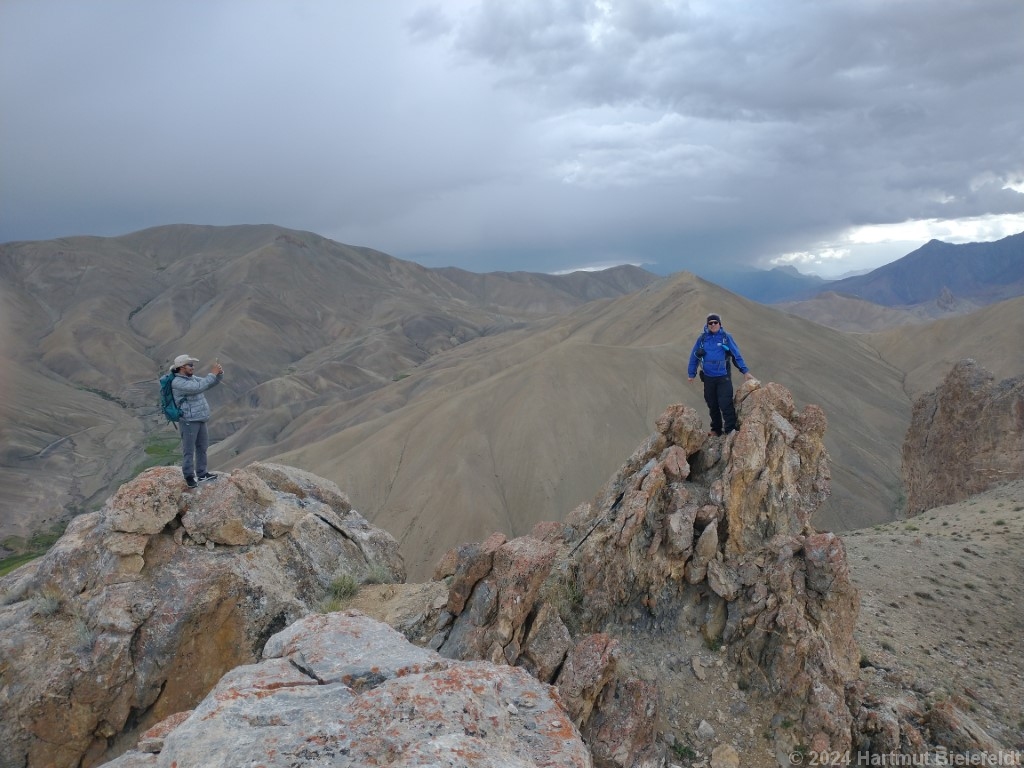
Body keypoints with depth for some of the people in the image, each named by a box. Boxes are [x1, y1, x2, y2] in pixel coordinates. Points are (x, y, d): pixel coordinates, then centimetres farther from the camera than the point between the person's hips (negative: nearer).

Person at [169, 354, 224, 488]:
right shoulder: (178, 382, -17)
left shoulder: (192, 378, 11)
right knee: (189, 450, -2)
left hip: (200, 420, 9)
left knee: (202, 447, 15)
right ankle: (189, 476, 7)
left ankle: (201, 474, 24)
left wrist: (219, 374, -6)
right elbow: (198, 387, -28)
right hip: (188, 421, -9)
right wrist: (212, 373, -23)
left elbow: (211, 384, 14)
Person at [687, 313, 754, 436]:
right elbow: (694, 357, 11)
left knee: (725, 403, -14)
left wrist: (745, 371, -7)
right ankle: (716, 429, 23)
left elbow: (737, 355, -1)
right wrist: (691, 373, 8)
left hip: (723, 377, -3)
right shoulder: (702, 338, 6)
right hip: (708, 378, 3)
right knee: (712, 405, 11)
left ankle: (730, 429, -9)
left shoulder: (726, 337, 0)